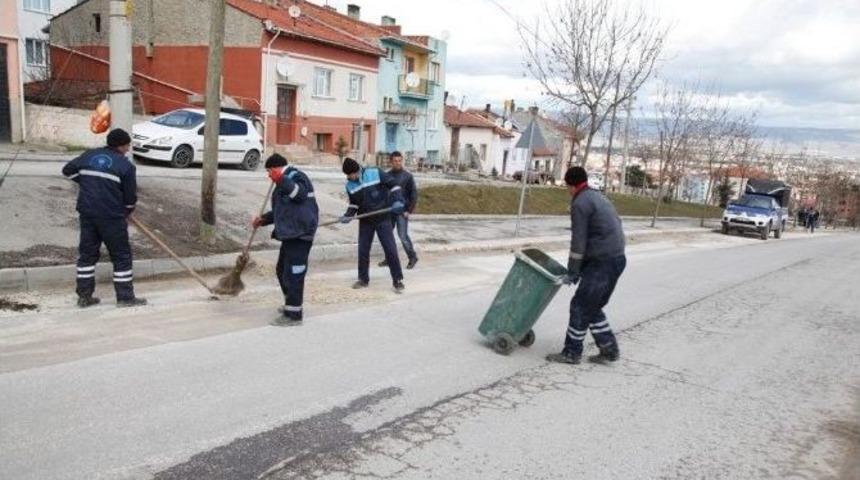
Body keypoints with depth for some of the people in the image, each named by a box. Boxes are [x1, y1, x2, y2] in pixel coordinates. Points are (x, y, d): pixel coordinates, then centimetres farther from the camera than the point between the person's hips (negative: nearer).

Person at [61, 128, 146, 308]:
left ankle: (84, 296, 19)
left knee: (87, 253, 14)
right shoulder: (126, 165, -5)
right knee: (121, 255, 3)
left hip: (87, 212, 6)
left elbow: (68, 170, 21)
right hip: (111, 216, -6)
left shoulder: (89, 155, 11)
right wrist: (125, 213, 15)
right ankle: (125, 297, 7)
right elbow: (130, 197, -4)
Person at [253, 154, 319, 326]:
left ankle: (293, 314, -2)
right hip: (289, 234, 11)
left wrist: (282, 179, -37)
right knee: (282, 271, 20)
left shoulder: (296, 176, -9)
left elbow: (300, 194, -30)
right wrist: (264, 219, 24)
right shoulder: (284, 182, 22)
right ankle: (290, 304, 36)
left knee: (293, 274, -9)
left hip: (299, 234, -11)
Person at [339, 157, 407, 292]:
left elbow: (394, 185, -10)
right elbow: (354, 203, 11)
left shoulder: (375, 173, -15)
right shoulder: (350, 185, -1)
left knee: (391, 249, -4)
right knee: (363, 250, 7)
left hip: (382, 219, -4)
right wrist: (348, 215, -6)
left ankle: (398, 280, 7)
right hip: (365, 221, 4)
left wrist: (397, 201, -23)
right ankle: (363, 279, 24)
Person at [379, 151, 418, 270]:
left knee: (403, 236, -8)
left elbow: (414, 194, -4)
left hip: (402, 211, -5)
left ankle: (412, 258, 8)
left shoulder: (407, 176, -5)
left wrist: (409, 211, -9)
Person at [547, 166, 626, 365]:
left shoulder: (580, 203, -10)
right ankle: (609, 349, 21)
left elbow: (578, 241, -13)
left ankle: (572, 352, 8)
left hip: (603, 262, -9)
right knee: (592, 307, 17)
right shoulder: (599, 198, 20)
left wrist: (573, 271, -4)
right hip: (616, 259, 9)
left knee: (580, 306, -1)